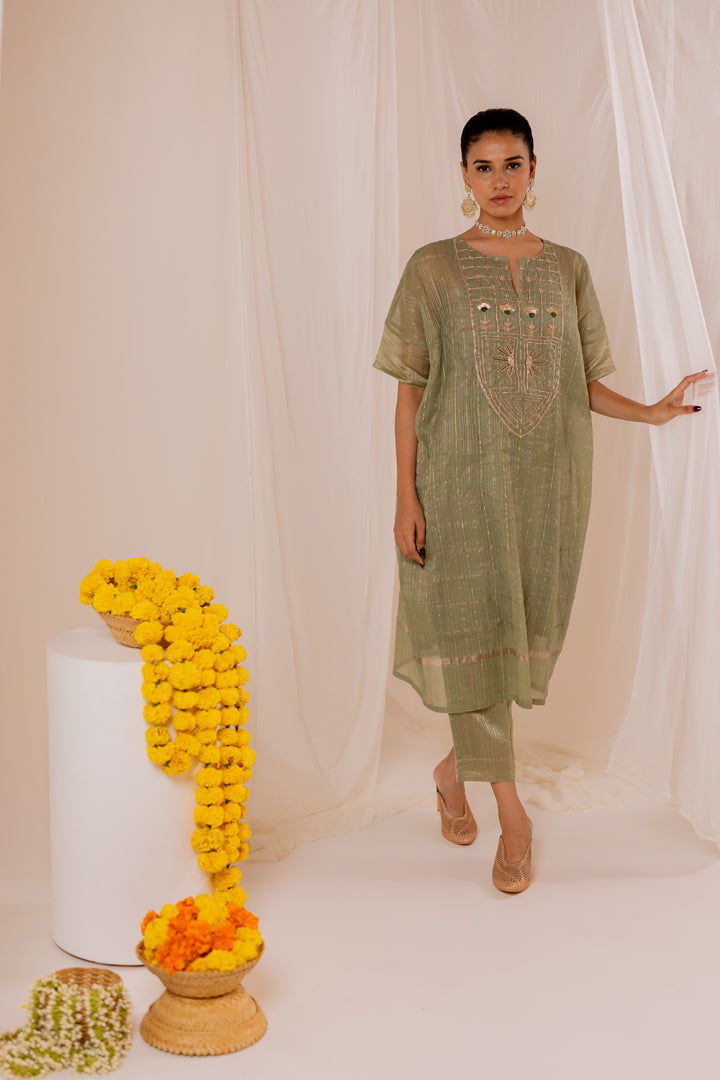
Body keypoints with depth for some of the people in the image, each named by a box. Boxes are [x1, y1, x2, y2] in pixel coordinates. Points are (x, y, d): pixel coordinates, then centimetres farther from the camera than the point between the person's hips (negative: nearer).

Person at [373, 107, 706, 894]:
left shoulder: (567, 269, 10)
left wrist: (653, 412, -5)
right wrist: (405, 498, -7)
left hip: (547, 482, 3)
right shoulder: (434, 268, 1)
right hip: (462, 481, -3)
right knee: (471, 634, -4)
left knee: (527, 635, 7)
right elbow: (409, 390, -1)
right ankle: (511, 813, 7)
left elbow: (583, 383, 12)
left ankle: (455, 768, 30)